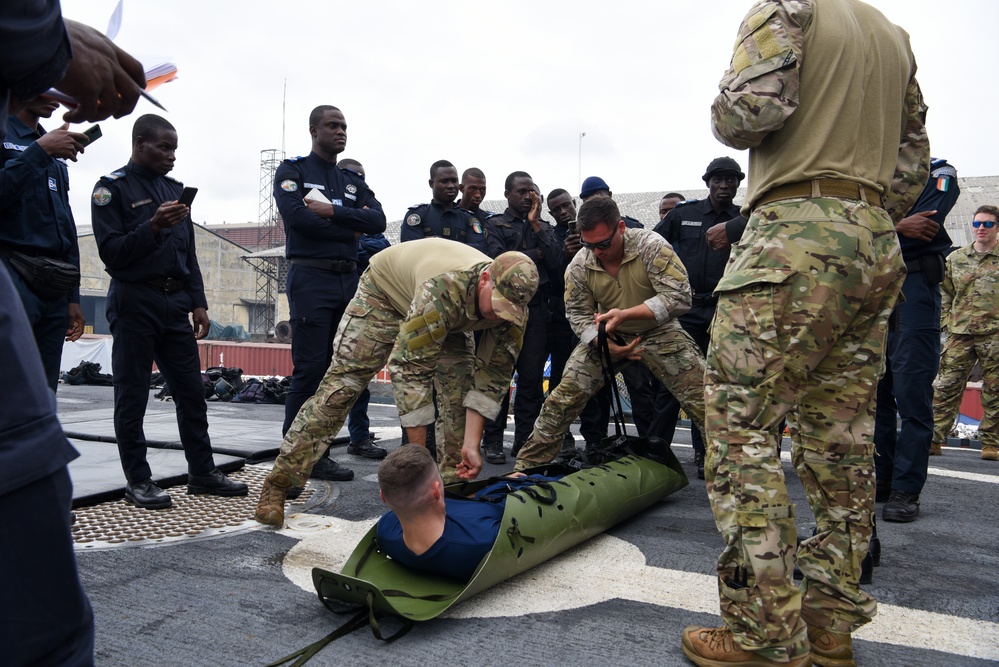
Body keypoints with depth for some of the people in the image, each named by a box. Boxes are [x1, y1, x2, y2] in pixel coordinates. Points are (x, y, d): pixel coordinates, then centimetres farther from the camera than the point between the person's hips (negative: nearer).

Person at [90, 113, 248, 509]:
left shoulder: (174, 188, 17)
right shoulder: (113, 188, -1)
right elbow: (111, 252, -9)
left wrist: (198, 303, 11)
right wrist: (153, 226, -22)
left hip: (175, 302, 6)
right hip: (134, 302, -5)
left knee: (192, 390, 5)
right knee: (132, 395, 1)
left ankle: (202, 472, 12)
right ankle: (137, 480, 10)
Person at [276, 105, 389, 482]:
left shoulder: (353, 182, 19)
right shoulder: (293, 171, 4)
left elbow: (378, 221, 2)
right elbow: (296, 215, -15)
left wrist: (332, 211, -12)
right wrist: (351, 228, -4)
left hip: (348, 280, 6)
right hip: (311, 278, -6)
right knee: (310, 368, -8)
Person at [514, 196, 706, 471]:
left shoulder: (651, 245, -23)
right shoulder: (579, 265, -13)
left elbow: (678, 296, -27)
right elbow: (578, 314, -3)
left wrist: (625, 314, -36)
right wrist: (606, 345, -21)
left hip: (658, 332, -2)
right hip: (605, 337, 2)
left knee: (703, 398, -12)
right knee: (564, 397, -7)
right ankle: (527, 465, 6)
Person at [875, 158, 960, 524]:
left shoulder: (939, 173, 8)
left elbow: (923, 228, -11)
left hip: (912, 289, -5)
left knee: (911, 392, -6)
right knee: (873, 389, 6)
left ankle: (906, 489, -2)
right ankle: (879, 478, 14)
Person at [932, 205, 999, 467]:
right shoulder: (955, 258, 12)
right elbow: (944, 293, 15)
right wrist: (945, 321, 5)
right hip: (959, 333, 2)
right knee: (945, 388, 0)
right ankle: (934, 437, 5)